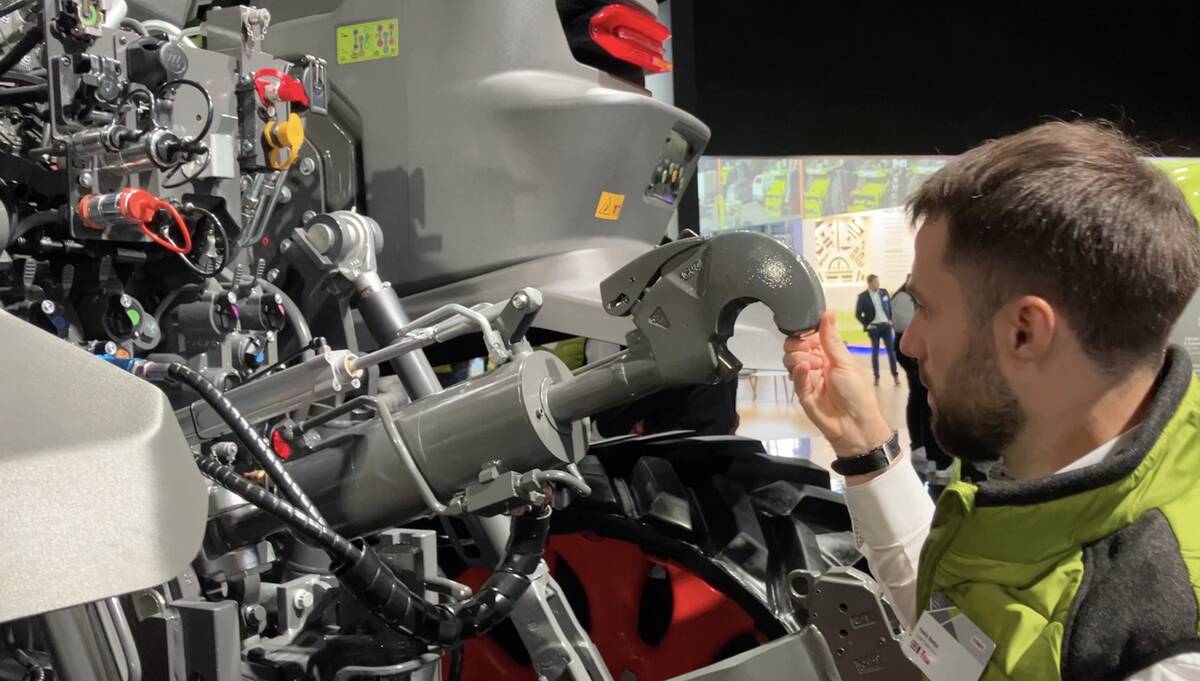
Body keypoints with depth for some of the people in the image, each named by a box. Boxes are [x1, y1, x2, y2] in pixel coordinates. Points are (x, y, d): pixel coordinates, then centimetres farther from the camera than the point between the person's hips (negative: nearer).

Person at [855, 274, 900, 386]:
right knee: (875, 352, 3)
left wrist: (891, 319, 5)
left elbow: (891, 306, 15)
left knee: (891, 350, 2)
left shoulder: (884, 292, 4)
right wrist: (866, 325, -7)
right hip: (874, 327, -3)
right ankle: (876, 376, 11)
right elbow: (857, 314, -3)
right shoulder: (863, 297, -7)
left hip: (886, 325, 3)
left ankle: (895, 375, 7)